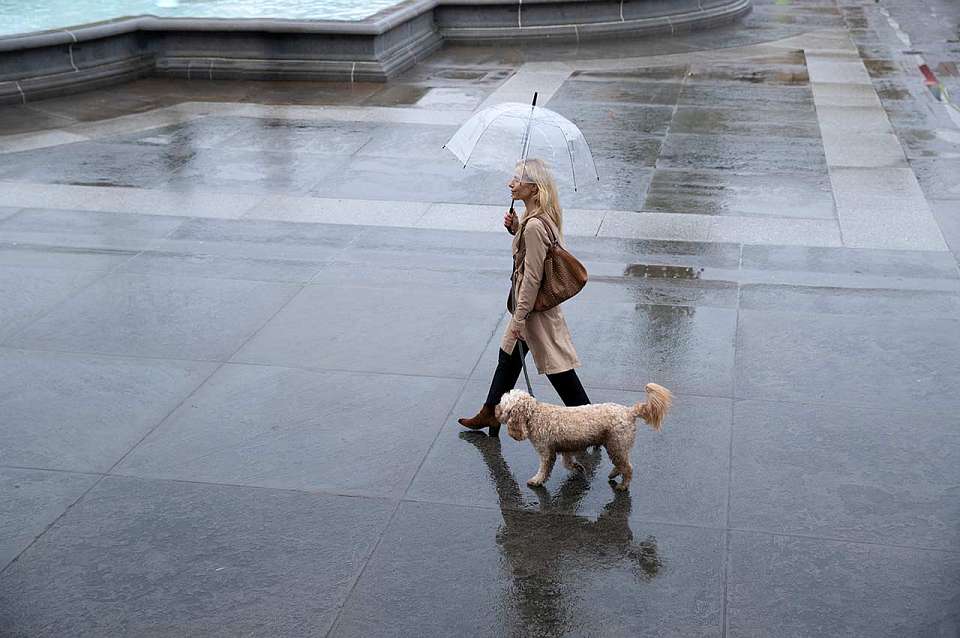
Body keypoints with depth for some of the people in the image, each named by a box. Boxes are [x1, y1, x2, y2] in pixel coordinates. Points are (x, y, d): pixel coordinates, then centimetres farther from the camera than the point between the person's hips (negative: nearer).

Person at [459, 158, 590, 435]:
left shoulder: (534, 226, -28)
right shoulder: (543, 216, 1)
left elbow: (532, 277, -25)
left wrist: (520, 317, -19)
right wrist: (515, 228, 0)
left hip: (536, 307, -11)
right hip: (532, 301, 11)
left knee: (557, 365, 2)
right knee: (508, 355, 22)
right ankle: (491, 413, 36)